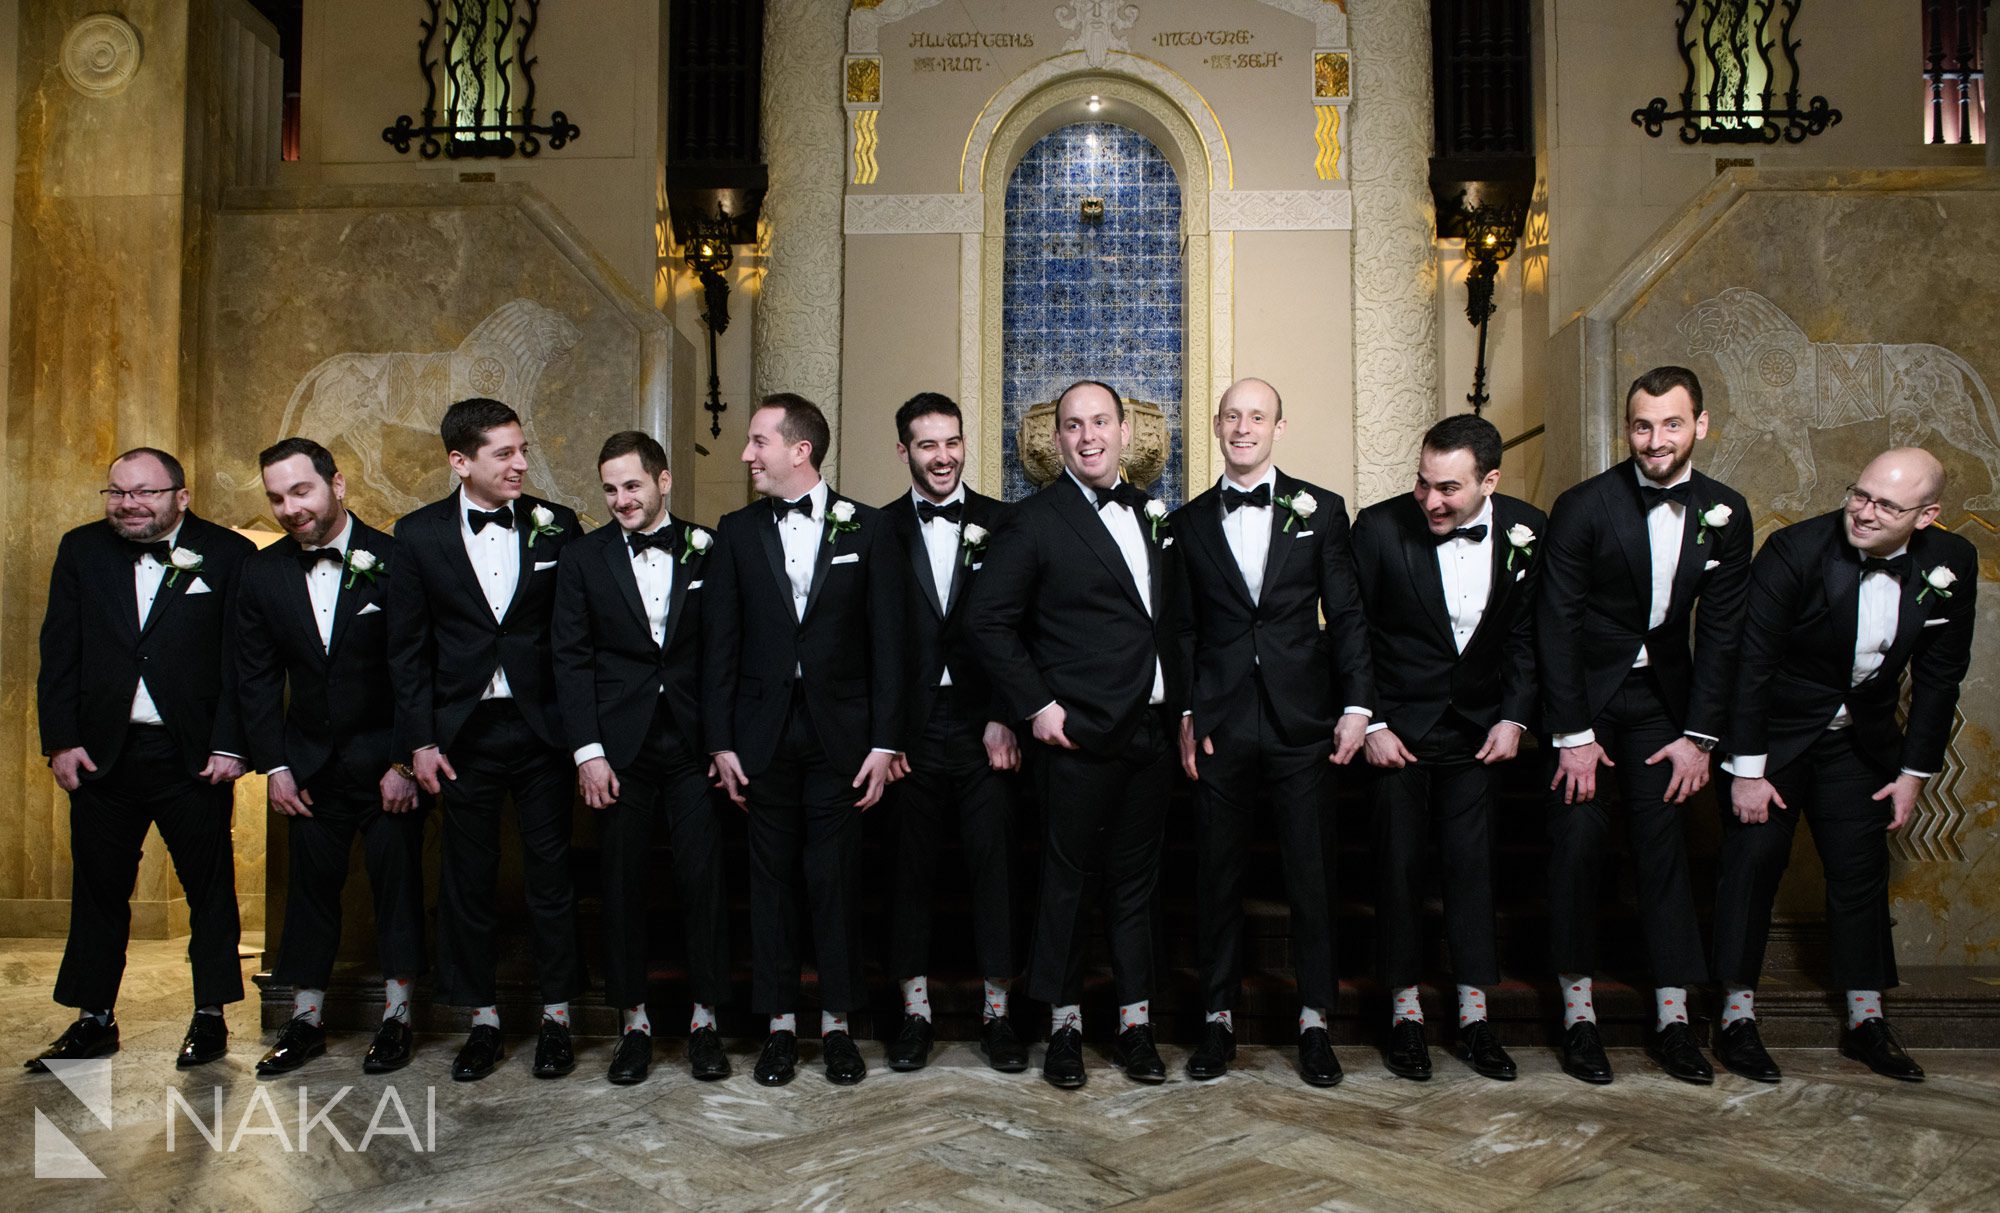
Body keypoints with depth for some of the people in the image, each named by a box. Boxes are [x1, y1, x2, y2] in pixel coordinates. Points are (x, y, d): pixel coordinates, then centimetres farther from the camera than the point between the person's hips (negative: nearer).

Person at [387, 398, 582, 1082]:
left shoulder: (556, 526, 0)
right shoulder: (419, 535, 1)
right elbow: (407, 647, 3)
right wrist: (420, 739, -2)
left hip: (541, 728, 0)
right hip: (463, 733, 1)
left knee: (550, 873, 6)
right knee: (469, 879, 9)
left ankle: (556, 1017, 19)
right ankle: (483, 1019, 24)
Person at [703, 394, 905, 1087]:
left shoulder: (866, 529, 1)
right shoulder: (737, 532, 6)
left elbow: (886, 642, -1)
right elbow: (721, 643, 5)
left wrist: (884, 741, -5)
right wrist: (721, 740, 0)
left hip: (839, 735, -1)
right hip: (763, 736, 2)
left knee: (836, 879, 4)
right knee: (771, 879, 8)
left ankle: (837, 1022, 18)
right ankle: (780, 1023, 20)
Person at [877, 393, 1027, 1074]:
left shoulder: (1001, 525, 5)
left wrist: (1004, 718, -8)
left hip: (984, 728, 0)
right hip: (910, 729, 0)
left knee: (994, 863, 4)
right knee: (910, 866, 6)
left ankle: (997, 1011, 18)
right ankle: (916, 1011, 20)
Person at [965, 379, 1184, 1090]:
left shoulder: (1150, 514, 13)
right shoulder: (1037, 522, -6)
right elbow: (986, 621, -9)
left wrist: (1180, 705, 9)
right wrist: (1036, 706, -11)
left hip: (1151, 732, 5)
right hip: (1079, 736, -5)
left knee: (1136, 883, 13)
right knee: (1069, 883, 5)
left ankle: (1136, 1024, 23)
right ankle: (1064, 1025, 20)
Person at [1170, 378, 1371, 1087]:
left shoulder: (1320, 510, 6)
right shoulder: (1189, 523, 9)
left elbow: (1347, 615, 4)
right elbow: (1182, 629, 9)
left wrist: (1356, 705, -3)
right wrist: (1184, 713, 0)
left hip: (1301, 719, -1)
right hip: (1220, 724, 1)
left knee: (1310, 872, 4)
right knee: (1219, 872, 7)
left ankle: (1314, 1019, 18)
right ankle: (1220, 1016, 20)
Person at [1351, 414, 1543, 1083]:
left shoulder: (1527, 530, -5)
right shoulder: (1380, 527, -14)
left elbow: (1527, 632, 6)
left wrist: (1513, 717, -1)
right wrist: (1371, 724, -9)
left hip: (1477, 729, 2)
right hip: (1398, 729, -2)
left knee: (1472, 864, 4)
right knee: (1400, 865, 3)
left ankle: (1474, 1018, 15)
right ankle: (1405, 1012, 17)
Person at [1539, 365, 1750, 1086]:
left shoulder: (1725, 514, -2)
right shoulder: (1583, 507, -14)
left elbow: (1721, 630, 2)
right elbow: (1556, 624, -12)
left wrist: (1699, 734, -3)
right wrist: (1572, 734, -14)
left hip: (1661, 696, 3)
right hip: (1582, 692, -3)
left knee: (1663, 843, 2)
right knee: (1578, 839, -7)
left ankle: (1671, 1019, 9)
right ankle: (1579, 1012, 5)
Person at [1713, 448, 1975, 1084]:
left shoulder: (1951, 563, -9)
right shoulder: (1794, 550, -23)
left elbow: (1939, 674, 1)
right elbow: (1751, 662, -20)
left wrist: (1914, 771, 0)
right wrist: (1747, 770, -19)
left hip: (1860, 741, 4)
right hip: (1773, 733, -4)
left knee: (1862, 870, 8)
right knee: (1753, 860, -3)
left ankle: (1866, 1020, 20)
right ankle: (1738, 1017, 6)